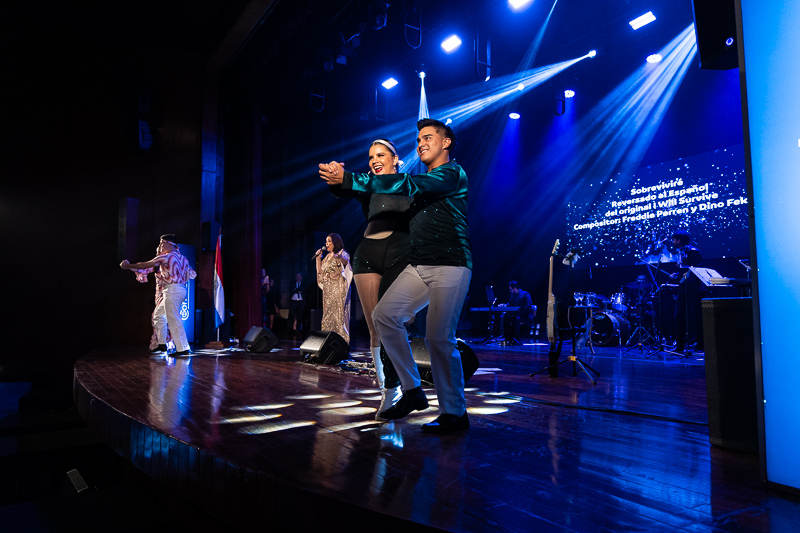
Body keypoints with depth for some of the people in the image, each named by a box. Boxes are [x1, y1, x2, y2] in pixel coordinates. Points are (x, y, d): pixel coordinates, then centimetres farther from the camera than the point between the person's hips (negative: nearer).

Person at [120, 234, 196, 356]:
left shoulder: (167, 256, -6)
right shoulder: (182, 258, 18)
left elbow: (145, 265, -2)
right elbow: (192, 274, 17)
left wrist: (127, 266, 9)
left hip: (172, 290, -9)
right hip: (181, 289, 9)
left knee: (174, 320, -10)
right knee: (158, 314, 20)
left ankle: (183, 348, -12)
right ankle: (162, 343, 21)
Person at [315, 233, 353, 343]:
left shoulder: (342, 253, -2)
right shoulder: (327, 257, 20)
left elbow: (345, 261, -26)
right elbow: (320, 272, 18)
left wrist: (338, 257, -47)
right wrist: (318, 258, 10)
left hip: (338, 289, -7)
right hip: (327, 290, 7)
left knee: (339, 314, -10)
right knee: (327, 315, 6)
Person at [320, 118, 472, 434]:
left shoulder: (453, 174, -4)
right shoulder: (422, 180, 23)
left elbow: (405, 185, -18)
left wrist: (347, 179, -21)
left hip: (450, 265, -8)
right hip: (418, 266, 8)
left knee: (439, 338, -12)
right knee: (384, 314, -7)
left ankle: (455, 413, 4)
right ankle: (412, 391, 4)